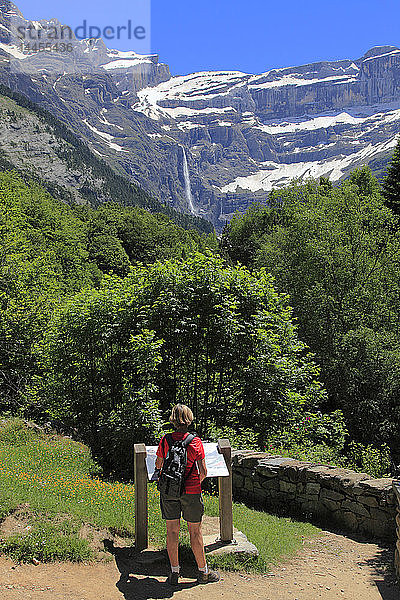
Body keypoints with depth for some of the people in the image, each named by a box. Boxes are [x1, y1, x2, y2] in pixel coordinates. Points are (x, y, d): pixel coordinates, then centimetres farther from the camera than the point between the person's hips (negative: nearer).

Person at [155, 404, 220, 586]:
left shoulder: (165, 440, -5)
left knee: (172, 530, 11)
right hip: (191, 491, -2)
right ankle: (203, 572, 21)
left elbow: (158, 465, 8)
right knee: (195, 531, 9)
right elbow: (203, 471, -6)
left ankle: (174, 572, 18)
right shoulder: (196, 442, -10)